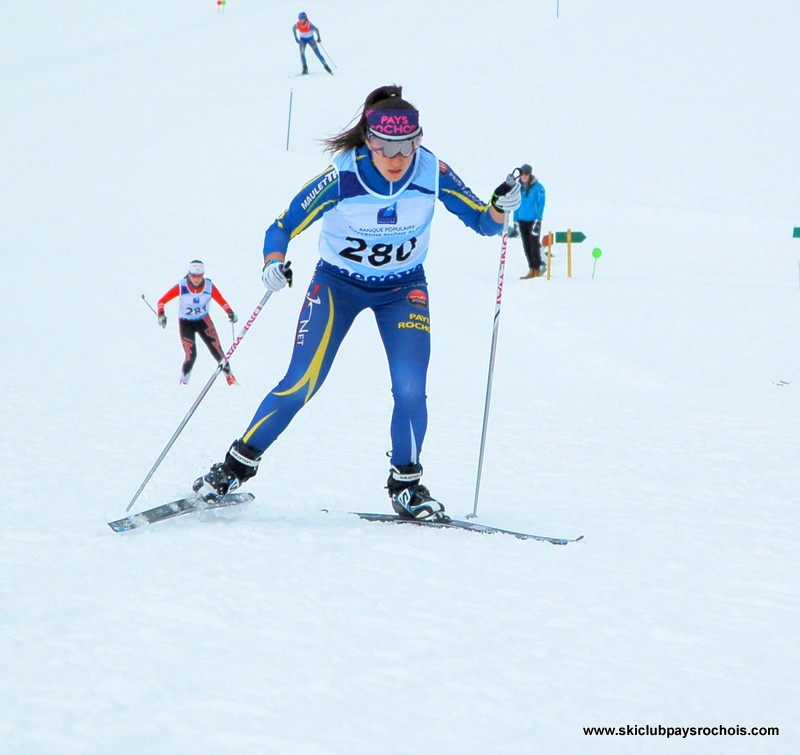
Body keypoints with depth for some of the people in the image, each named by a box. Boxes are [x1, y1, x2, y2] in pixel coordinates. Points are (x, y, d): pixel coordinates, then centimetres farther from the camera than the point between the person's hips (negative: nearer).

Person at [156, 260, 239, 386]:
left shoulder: (209, 286, -16)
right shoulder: (181, 287, -22)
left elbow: (222, 301, -6)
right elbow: (162, 301, -19)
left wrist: (230, 312, -23)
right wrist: (161, 314, -36)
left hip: (204, 321, 2)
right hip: (185, 323, -2)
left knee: (216, 350, -9)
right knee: (191, 355, -14)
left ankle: (230, 377, 5)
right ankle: (183, 381, 9)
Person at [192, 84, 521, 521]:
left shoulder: (433, 173, -20)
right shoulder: (340, 178, -26)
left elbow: (482, 222, -9)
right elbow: (282, 227, -20)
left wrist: (501, 208, -31)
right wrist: (274, 263, -40)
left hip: (403, 288, 2)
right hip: (338, 283, -2)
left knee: (410, 390, -14)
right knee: (300, 385, -10)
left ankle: (406, 486, 8)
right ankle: (236, 466, 8)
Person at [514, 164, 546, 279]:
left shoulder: (538, 188, -7)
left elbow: (540, 204, -8)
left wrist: (538, 221, -15)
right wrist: (516, 221, 10)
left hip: (533, 220, -5)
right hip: (522, 221, 5)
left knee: (534, 246, -4)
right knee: (526, 247, 7)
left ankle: (537, 270, 1)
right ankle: (531, 270, 14)